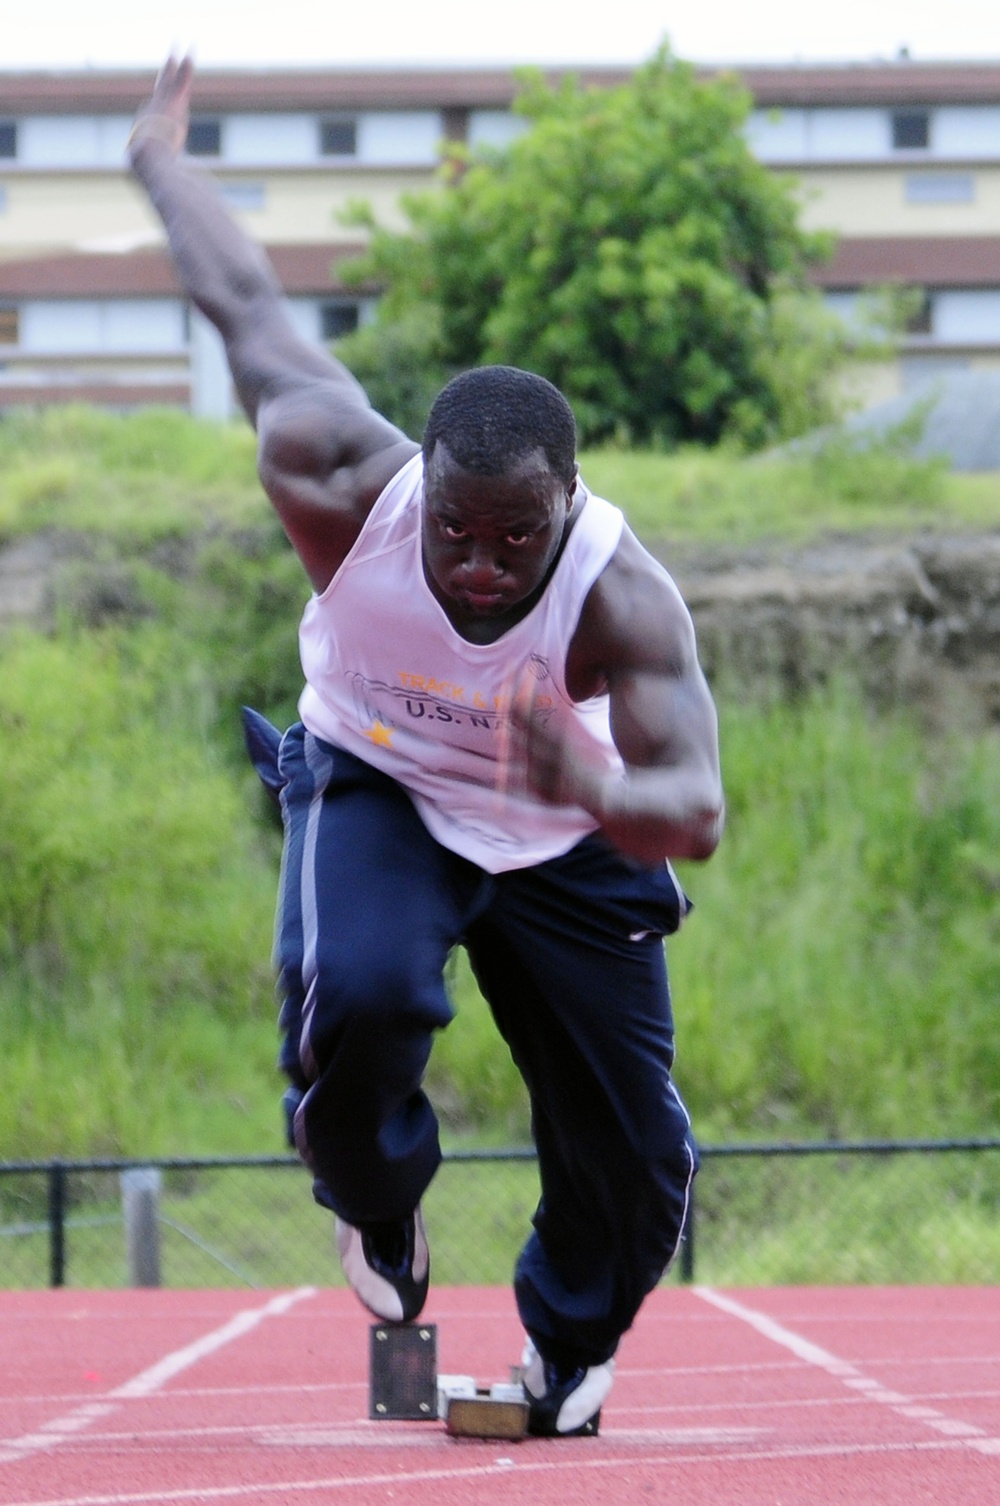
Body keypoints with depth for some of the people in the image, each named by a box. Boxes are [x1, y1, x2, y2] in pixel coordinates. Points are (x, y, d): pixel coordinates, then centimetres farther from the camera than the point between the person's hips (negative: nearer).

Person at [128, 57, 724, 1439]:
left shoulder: (625, 598, -35)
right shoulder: (346, 491, -33)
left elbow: (699, 811, -43)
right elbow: (248, 311, -16)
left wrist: (598, 790, -67)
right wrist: (162, 160, 1)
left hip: (566, 840, 1)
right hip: (376, 792, 0)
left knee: (632, 1153, 1)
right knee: (361, 994, -32)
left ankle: (570, 1350, 36)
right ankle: (376, 1209, 3)